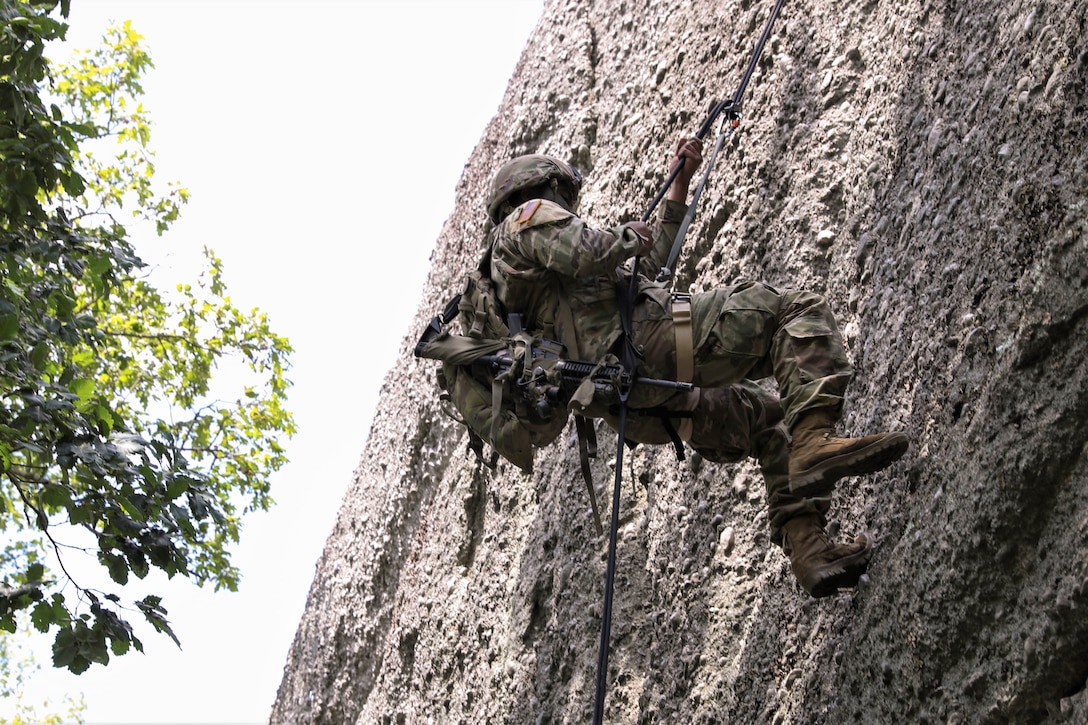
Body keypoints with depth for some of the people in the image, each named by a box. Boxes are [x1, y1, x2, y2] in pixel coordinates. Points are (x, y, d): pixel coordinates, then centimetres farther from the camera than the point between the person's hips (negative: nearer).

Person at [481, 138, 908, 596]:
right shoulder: (531, 216, 7)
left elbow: (647, 261, 42)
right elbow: (584, 253, -18)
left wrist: (679, 186, 44)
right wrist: (626, 236, 5)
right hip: (643, 343, -10)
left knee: (771, 421, 25)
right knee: (799, 310, -8)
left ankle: (808, 550, 9)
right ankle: (812, 442, -30)